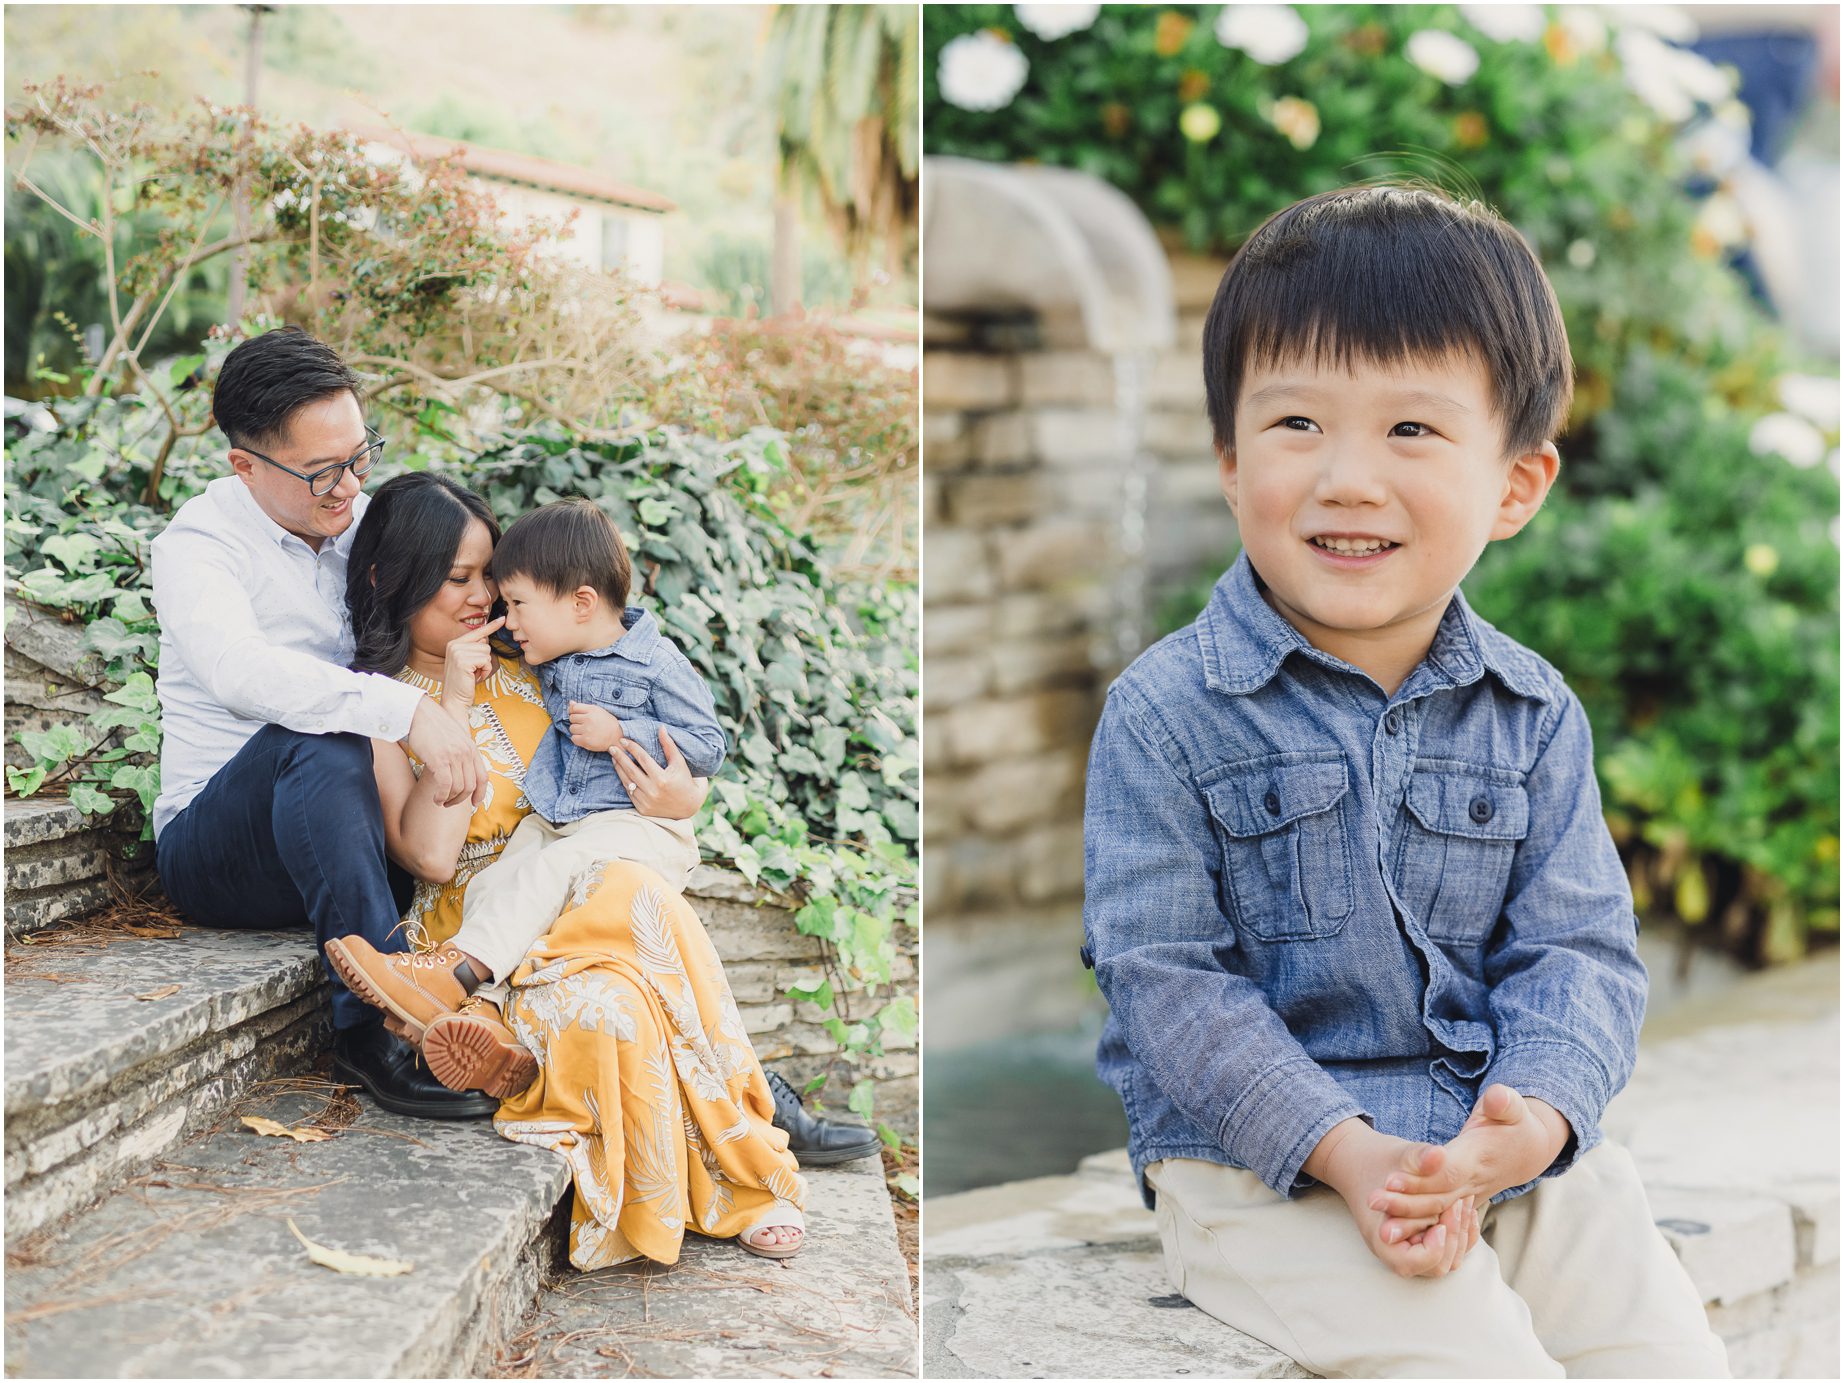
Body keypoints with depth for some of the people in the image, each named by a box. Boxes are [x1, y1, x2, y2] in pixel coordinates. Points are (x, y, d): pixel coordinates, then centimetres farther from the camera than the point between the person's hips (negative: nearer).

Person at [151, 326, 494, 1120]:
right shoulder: (201, 543, -12)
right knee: (321, 740, -37)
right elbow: (240, 671, -32)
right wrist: (405, 711, -41)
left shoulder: (365, 524, 7)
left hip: (342, 837, 6)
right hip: (214, 853, -5)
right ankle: (372, 1026, -39)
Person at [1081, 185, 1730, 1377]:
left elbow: (1579, 949, 2)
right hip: (1265, 1166, -4)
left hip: (1518, 1153, 4)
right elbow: (1167, 975, -11)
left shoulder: (1534, 715, 4)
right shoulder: (1167, 712, -8)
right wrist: (1344, 1148, -21)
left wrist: (1535, 1120, -19)